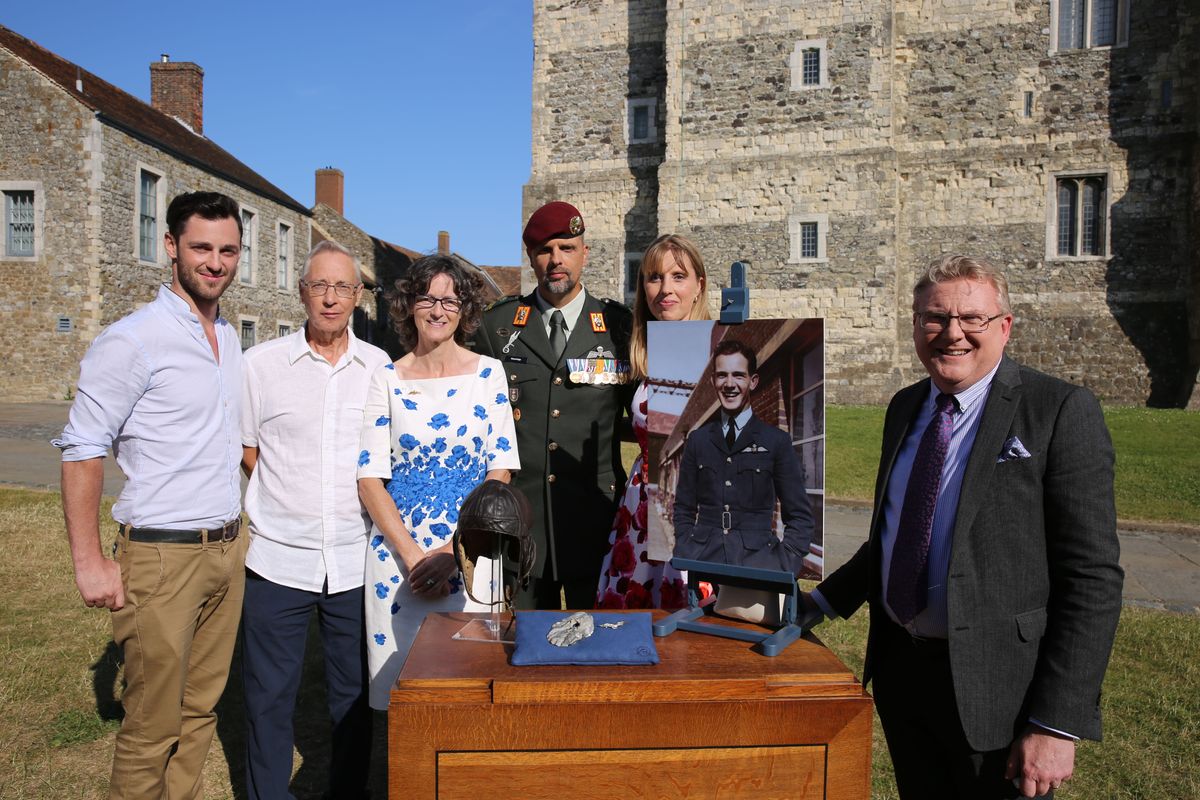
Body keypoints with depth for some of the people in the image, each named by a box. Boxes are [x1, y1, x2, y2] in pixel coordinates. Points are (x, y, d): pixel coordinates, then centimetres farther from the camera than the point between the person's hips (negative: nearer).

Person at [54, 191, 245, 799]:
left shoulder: (228, 339, 11)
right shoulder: (132, 340, -11)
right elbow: (82, 451, -11)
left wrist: (238, 528, 14)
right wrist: (89, 561, -14)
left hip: (227, 549, 6)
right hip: (162, 555, -6)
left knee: (200, 707, 15)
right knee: (152, 725, 3)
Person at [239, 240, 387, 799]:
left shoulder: (382, 369, 2)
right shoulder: (260, 364, -1)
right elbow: (246, 449, 8)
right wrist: (289, 496, 1)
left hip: (356, 560, 1)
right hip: (278, 558, -1)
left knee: (354, 697, 14)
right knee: (269, 698, 11)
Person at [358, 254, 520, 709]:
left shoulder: (488, 374, 3)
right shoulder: (386, 380, 4)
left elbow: (500, 474, -1)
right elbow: (370, 479, 0)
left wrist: (451, 551, -10)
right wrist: (413, 556, -10)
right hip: (397, 551, 1)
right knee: (400, 681, 7)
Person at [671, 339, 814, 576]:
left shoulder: (777, 441, 5)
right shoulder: (698, 440, 12)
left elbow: (800, 516, 7)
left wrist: (785, 570, -7)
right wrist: (684, 560, 0)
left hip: (757, 556, -1)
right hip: (703, 556, 1)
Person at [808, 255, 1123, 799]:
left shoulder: (1061, 411, -13)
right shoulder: (905, 407, 7)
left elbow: (1092, 576, -16)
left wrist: (1058, 724, -19)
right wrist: (822, 603, 6)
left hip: (997, 684, -5)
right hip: (898, 668, 6)